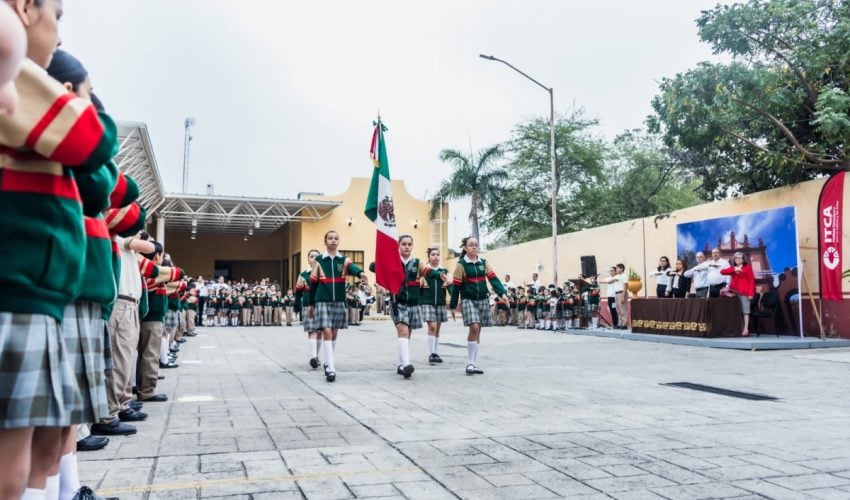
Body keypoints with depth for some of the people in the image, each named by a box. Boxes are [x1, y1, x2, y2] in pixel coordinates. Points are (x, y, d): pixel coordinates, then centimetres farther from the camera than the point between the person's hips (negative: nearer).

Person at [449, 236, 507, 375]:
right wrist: (453, 305, 0)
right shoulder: (461, 264, -4)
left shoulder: (484, 263, 8)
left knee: (477, 331, 7)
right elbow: (456, 286, -2)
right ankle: (471, 363, -9)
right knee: (474, 328, -20)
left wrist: (502, 293, -14)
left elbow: (493, 279, 2)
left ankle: (474, 363, 15)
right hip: (468, 300, -4)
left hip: (483, 300, 4)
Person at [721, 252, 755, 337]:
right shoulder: (732, 268, 19)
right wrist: (734, 270, -10)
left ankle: (746, 329, -9)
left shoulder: (747, 268, 6)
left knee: (745, 311, -6)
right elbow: (722, 271, 2)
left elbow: (752, 281, 0)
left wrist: (751, 293, -11)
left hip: (744, 292, -4)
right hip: (734, 291, 4)